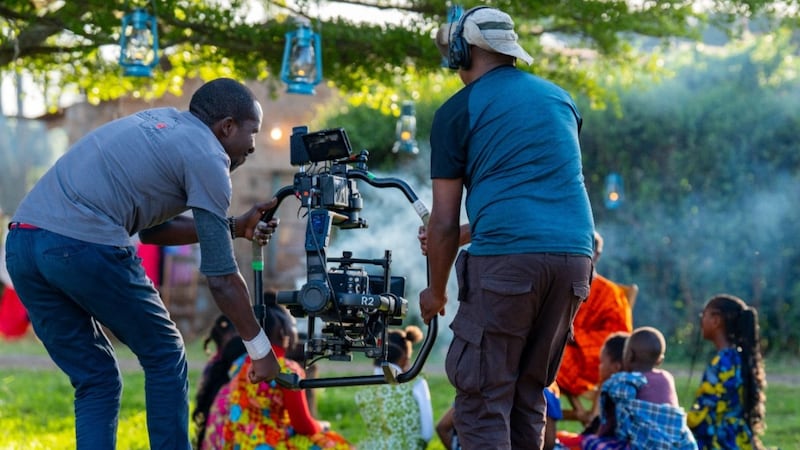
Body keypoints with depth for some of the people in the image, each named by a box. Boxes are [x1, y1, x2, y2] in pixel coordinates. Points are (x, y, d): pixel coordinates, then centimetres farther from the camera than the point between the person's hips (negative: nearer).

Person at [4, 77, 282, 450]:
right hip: (85, 246, -8)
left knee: (96, 382, 15)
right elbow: (222, 278, 2)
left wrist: (235, 227, 33)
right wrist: (260, 349, 11)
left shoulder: (162, 123, 26)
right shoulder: (207, 156, 3)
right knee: (164, 356, 13)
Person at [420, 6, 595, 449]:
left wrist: (436, 291, 17)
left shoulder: (458, 111, 4)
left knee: (482, 398, -2)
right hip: (574, 253, 6)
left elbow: (445, 220, 3)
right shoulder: (558, 97, 21)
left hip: (505, 261, -6)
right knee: (528, 393, 16)